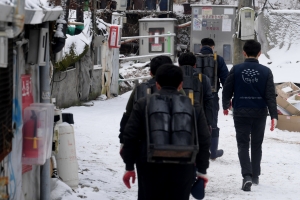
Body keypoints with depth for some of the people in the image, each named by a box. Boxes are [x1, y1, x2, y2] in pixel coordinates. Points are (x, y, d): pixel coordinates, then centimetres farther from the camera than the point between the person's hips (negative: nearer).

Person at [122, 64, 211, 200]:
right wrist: (202, 170, 14)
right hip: (183, 168, 1)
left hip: (151, 168, -1)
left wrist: (129, 167, 8)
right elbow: (204, 140, 7)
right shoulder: (193, 106, 6)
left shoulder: (143, 104, 2)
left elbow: (130, 136, 1)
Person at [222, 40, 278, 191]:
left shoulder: (236, 70, -7)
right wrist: (274, 115, -9)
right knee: (256, 145, 17)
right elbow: (270, 95, -8)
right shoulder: (266, 71, -5)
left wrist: (225, 106, 17)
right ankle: (255, 176, 26)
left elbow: (227, 90, -2)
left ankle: (247, 175, -17)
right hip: (259, 112, 1)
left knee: (243, 144, 2)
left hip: (241, 112, -1)